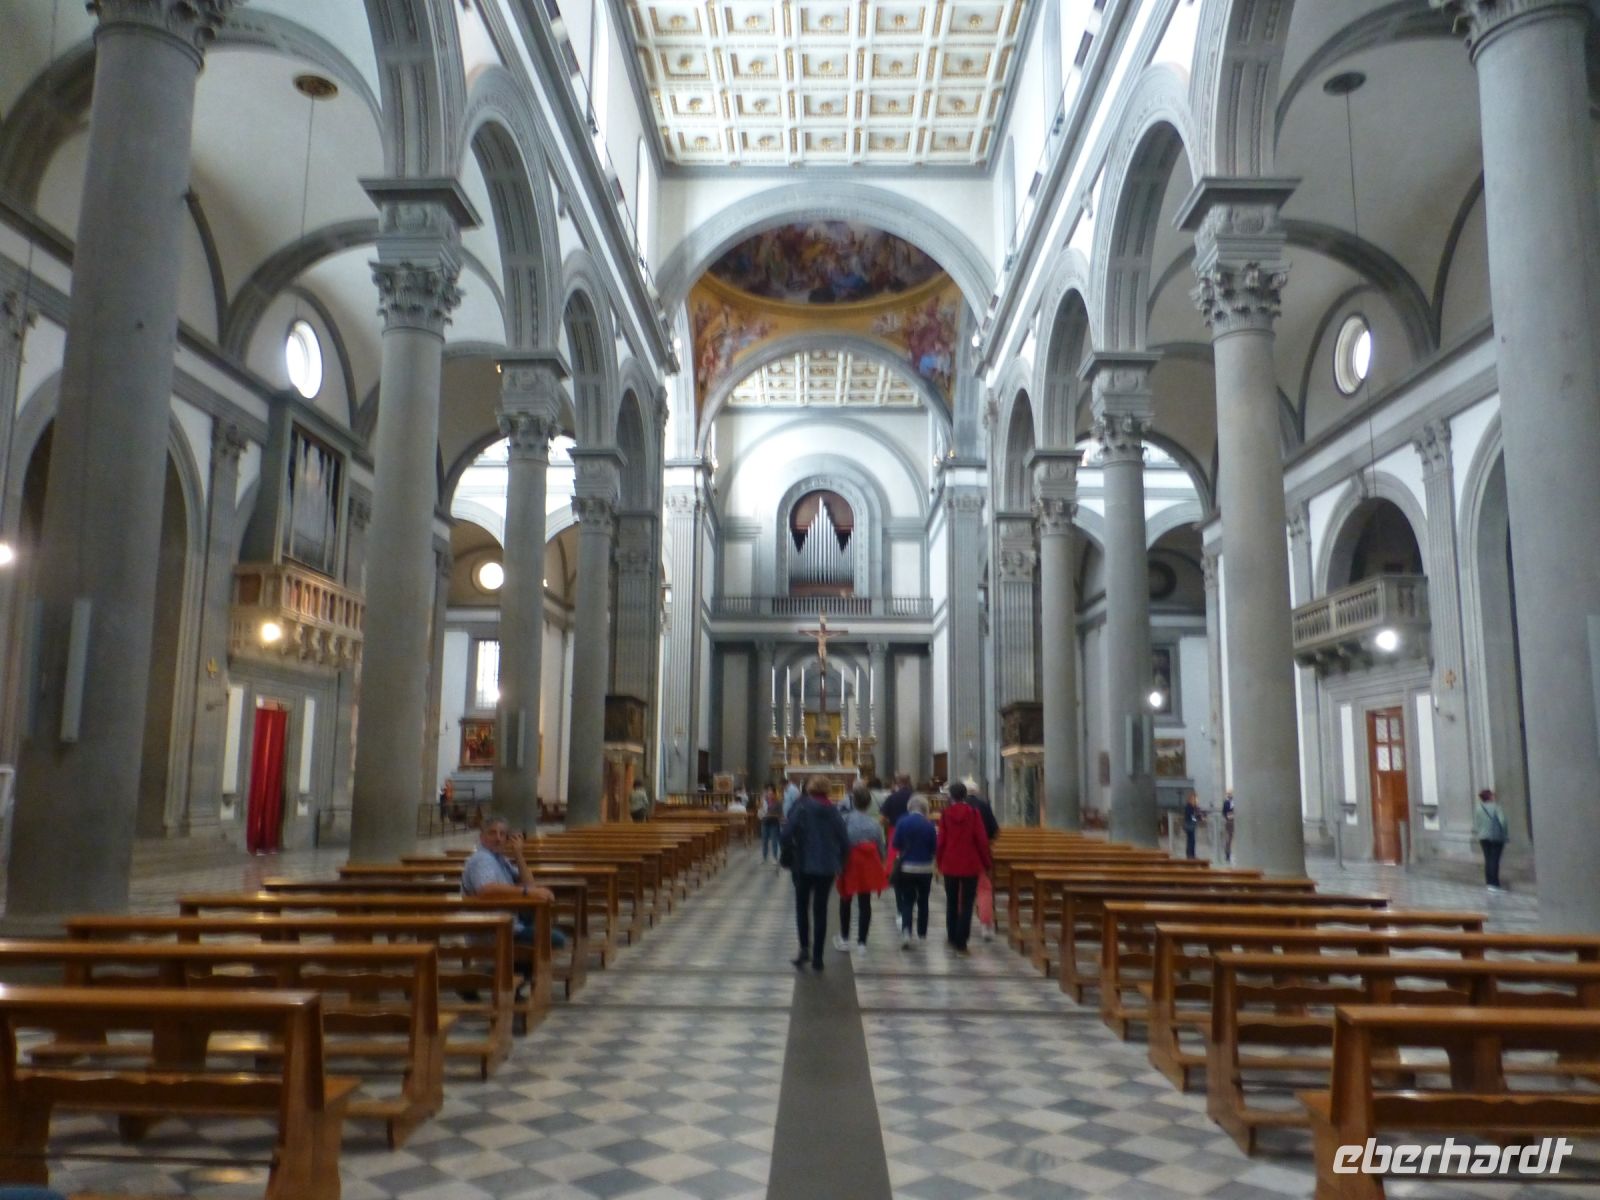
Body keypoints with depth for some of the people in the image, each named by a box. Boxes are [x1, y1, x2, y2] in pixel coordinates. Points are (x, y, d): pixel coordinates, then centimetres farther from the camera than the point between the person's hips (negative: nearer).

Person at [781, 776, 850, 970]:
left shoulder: (801, 807, -8)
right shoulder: (834, 812, 2)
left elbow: (785, 835, -15)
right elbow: (844, 843, 0)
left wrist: (792, 852, 2)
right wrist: (839, 864, 11)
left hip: (803, 865, -2)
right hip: (827, 868, 2)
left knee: (802, 906, 16)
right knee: (820, 910, 9)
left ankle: (804, 947, 2)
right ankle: (817, 957, 9)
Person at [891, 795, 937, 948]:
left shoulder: (902, 822, -8)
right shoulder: (929, 825, -9)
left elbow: (896, 844, -5)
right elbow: (934, 848, -5)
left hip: (906, 867, 0)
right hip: (925, 868, 0)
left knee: (907, 901, 4)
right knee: (923, 901, 17)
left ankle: (906, 931, -18)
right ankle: (922, 934, 25)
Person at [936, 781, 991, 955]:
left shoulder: (945, 813, -6)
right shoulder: (974, 812, -9)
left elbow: (941, 840, -5)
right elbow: (981, 839, -9)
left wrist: (939, 860, 10)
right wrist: (987, 861, 2)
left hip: (950, 864, 2)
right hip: (970, 865, -2)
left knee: (951, 902, 17)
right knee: (967, 904, 3)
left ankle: (953, 938, 23)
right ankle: (961, 942, -3)